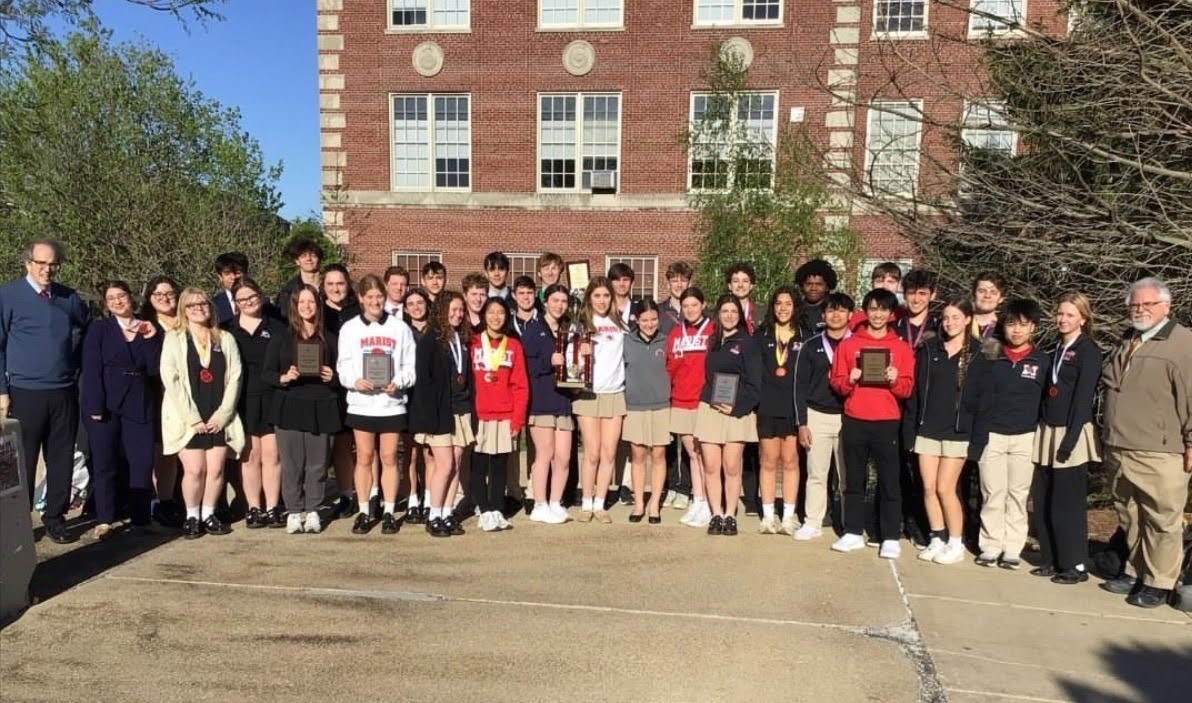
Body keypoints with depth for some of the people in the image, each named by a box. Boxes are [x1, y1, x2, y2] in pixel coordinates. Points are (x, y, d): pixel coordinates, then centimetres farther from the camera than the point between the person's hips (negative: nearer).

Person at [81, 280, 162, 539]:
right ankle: (104, 520, 12)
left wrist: (151, 340, -7)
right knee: (104, 465, 3)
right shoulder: (98, 329, 5)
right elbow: (91, 369, -4)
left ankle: (140, 520, 6)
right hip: (105, 405, -2)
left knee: (142, 465, -2)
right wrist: (95, 406, -13)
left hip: (139, 406, 2)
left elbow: (154, 369, 4)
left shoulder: (148, 330, 12)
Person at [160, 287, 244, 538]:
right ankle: (192, 517, 9)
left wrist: (222, 415, -5)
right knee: (194, 469, -9)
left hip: (219, 418, 2)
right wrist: (192, 418, -11)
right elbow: (170, 380, -5)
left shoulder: (226, 339, 10)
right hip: (187, 419, -2)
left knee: (216, 470, -2)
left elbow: (234, 377, 4)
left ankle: (208, 515, 14)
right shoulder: (173, 339, 4)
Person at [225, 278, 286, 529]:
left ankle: (272, 509, 7)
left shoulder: (277, 328, 9)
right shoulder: (227, 330, 7)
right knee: (250, 456, 3)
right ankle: (253, 509, 11)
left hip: (272, 398, 0)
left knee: (271, 454, -1)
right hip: (243, 401, 0)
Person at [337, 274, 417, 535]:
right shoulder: (349, 328, 5)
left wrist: (398, 383, -16)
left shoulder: (400, 327, 3)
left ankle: (388, 513, 14)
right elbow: (343, 366, 3)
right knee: (364, 457, 7)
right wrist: (355, 381, -17)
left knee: (389, 458, 6)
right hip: (361, 403, 1)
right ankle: (363, 513, 16)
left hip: (391, 403, 0)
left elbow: (410, 365, 2)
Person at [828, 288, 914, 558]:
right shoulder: (849, 344, 8)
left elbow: (907, 389, 3)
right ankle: (853, 533, 16)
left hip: (887, 423, -1)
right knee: (854, 480, 8)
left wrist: (895, 380, -17)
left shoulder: (902, 348, 6)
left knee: (889, 481, -1)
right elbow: (836, 383, 6)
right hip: (854, 422, 1)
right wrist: (850, 379, -14)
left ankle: (891, 538, 6)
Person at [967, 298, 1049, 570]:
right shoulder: (988, 359, 3)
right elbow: (973, 397, 2)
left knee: (1018, 494, 6)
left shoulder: (1042, 361, 4)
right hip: (991, 436, 0)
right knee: (993, 494, 3)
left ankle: (1013, 548, 14)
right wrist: (976, 436, -3)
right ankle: (991, 546, 11)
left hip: (1025, 438, 0)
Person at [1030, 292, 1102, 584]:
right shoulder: (1056, 350, 16)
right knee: (1042, 502, 8)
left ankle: (1075, 565, 8)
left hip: (1071, 434, -7)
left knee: (1067, 503, -2)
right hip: (1047, 433, 7)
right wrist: (1042, 433, 8)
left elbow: (1084, 397, -13)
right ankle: (1051, 560, 18)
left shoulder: (1088, 351, -6)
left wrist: (1070, 438, -18)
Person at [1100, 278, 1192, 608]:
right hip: (1120, 450, 7)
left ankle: (1159, 583, 10)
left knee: (1162, 521, 0)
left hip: (1159, 453, -7)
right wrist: (1109, 439, 22)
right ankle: (1135, 572, 27)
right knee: (1130, 518, 15)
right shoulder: (1126, 344, 18)